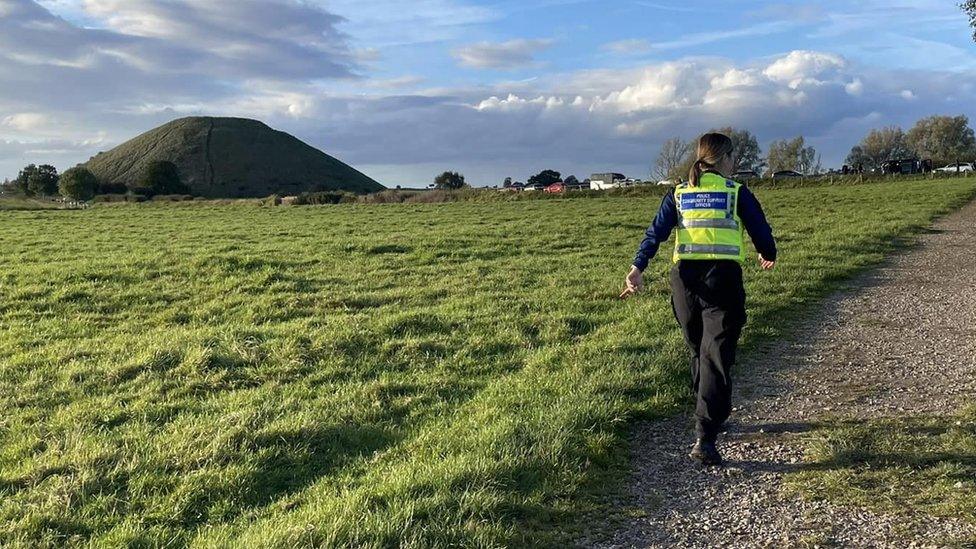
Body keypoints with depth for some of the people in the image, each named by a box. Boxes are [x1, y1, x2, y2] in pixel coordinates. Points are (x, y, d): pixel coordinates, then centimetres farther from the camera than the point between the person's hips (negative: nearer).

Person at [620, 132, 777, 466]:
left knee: (698, 351, 21)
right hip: (723, 277, -4)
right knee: (717, 357, -5)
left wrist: (638, 268, -5)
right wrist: (768, 256, 30)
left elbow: (656, 232, 1)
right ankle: (705, 438, -15)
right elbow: (761, 231, 9)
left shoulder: (678, 195, 12)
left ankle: (710, 418, 38)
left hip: (685, 278, 4)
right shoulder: (737, 193, 5)